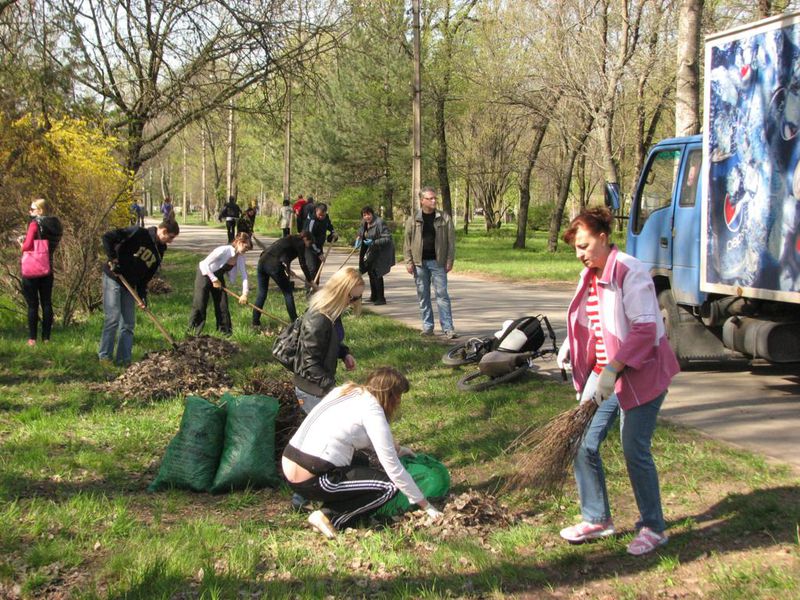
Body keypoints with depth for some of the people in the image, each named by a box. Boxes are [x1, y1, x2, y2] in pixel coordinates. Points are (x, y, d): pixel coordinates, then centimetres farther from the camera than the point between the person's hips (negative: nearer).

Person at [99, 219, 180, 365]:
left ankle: (124, 359, 9)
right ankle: (104, 357, -2)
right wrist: (112, 259, -21)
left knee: (129, 324, 5)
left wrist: (142, 295, -3)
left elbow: (146, 276, 9)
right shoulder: (139, 234, -16)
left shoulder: (159, 252, 6)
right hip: (113, 278, -7)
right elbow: (107, 237, -19)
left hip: (129, 286, 8)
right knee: (113, 318, -11)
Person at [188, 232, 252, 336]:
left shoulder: (240, 257, -10)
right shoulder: (224, 250, -31)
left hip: (218, 277, 6)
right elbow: (205, 263, -28)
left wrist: (244, 293, -21)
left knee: (222, 304, 3)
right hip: (205, 274, -6)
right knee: (200, 304, -6)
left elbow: (244, 275, -10)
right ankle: (193, 330, 4)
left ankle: (225, 330, 13)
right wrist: (214, 280, -24)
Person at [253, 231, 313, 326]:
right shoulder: (300, 243, 6)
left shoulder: (290, 239, 28)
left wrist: (286, 269, 41)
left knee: (262, 293, 15)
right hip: (274, 265, -8)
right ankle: (295, 321, 10)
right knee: (288, 293, 6)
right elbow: (303, 264, 5)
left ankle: (255, 322, 16)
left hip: (262, 261, 8)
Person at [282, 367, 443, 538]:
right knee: (390, 486, -2)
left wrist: (397, 449, 36)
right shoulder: (372, 410, -11)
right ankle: (330, 516, -5)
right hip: (311, 481, -9)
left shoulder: (346, 391, 13)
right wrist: (426, 506, -3)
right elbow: (392, 466, -10)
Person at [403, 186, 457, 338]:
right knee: (423, 296, 7)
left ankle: (448, 328, -4)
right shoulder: (413, 220, 4)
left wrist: (450, 260, -5)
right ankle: (427, 327, 15)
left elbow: (451, 240, 2)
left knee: (442, 295, -4)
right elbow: (407, 242, 5)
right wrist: (408, 261, -2)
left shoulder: (444, 218, 2)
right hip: (420, 263, 2)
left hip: (438, 262, -2)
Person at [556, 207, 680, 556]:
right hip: (603, 375, 8)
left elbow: (645, 329, -24)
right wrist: (568, 349, 5)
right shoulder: (589, 275, 9)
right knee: (584, 445, 5)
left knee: (635, 452, -3)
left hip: (639, 376, -8)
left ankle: (652, 528, 14)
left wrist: (612, 369, -28)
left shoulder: (630, 272, -18)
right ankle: (597, 519, 21)